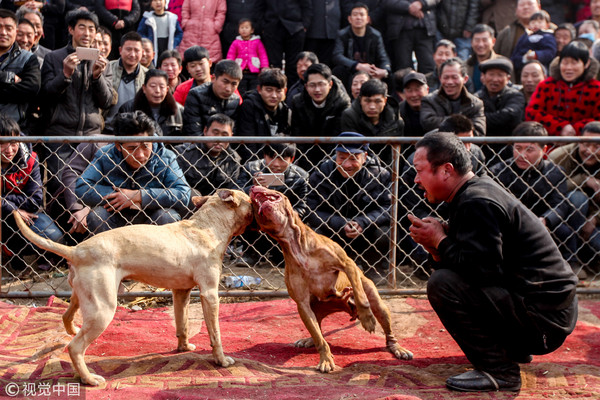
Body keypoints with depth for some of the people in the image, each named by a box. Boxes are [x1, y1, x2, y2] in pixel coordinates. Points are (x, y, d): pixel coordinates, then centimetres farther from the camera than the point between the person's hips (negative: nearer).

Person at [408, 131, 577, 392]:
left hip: (542, 317, -10)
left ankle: (498, 371, -12)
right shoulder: (478, 191, 13)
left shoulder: (478, 203, -18)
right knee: (446, 273, 22)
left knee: (441, 284, -21)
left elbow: (484, 269, -25)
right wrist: (437, 249, -5)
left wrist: (440, 241, -11)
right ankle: (514, 349, 22)